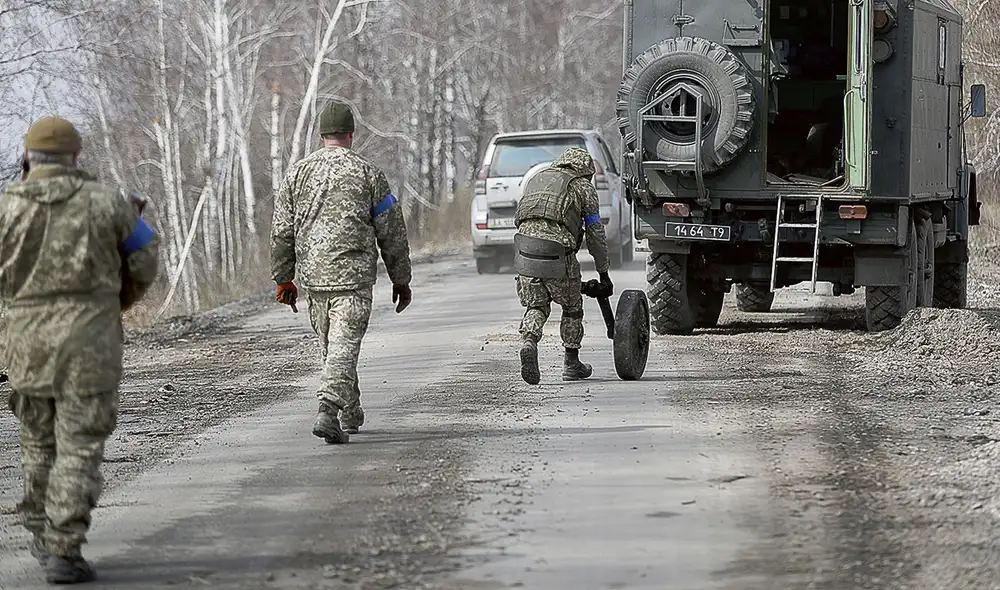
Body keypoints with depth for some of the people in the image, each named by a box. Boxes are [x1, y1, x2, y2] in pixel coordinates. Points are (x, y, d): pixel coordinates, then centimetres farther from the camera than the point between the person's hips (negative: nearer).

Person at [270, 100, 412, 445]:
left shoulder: (298, 172, 7)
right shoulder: (367, 173, -1)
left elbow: (281, 231, 8)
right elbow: (392, 232, 2)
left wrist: (283, 278, 16)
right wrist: (400, 280, 11)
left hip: (313, 276, 4)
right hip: (354, 276, -4)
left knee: (330, 346, 17)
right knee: (344, 346, -8)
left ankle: (351, 416, 29)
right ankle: (328, 411, -25)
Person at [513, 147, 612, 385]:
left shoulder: (536, 179, 27)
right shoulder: (583, 187, 13)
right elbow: (595, 234, 11)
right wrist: (603, 273, 18)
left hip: (525, 249, 3)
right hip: (558, 254, -3)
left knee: (536, 306, 14)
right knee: (572, 306, 19)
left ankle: (528, 342, -16)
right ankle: (571, 363, 26)